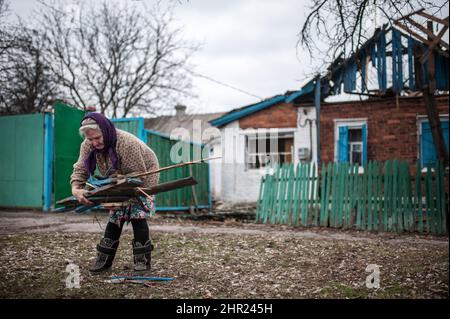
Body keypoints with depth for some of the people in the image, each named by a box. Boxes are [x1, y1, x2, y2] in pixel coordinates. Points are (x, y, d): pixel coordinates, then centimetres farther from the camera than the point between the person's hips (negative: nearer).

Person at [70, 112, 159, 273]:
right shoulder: (87, 145, -20)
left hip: (144, 177, -5)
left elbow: (138, 175, -34)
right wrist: (76, 189, -37)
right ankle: (104, 260, 8)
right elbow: (80, 169, -16)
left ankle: (143, 259, -6)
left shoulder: (127, 143, -39)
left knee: (137, 215, -15)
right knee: (116, 216, 3)